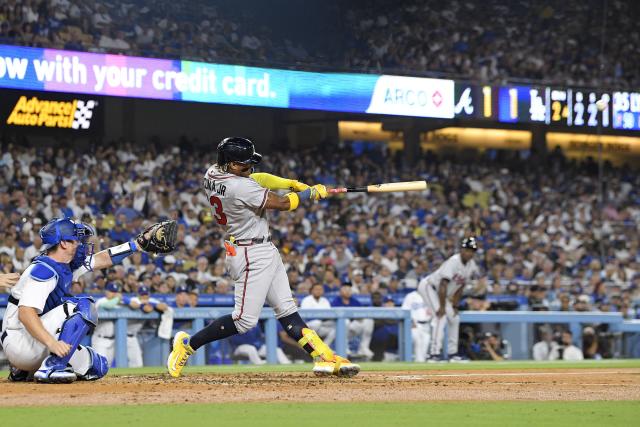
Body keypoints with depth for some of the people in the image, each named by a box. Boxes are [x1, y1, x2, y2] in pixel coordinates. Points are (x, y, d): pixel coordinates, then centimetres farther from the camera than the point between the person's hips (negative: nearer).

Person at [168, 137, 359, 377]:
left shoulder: (213, 173, 2)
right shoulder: (239, 187, -25)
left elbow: (255, 179, 14)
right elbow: (282, 204, -18)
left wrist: (294, 184, 5)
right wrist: (311, 193, -2)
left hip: (264, 251, 11)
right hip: (252, 256, -11)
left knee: (286, 310, 7)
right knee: (245, 320, -6)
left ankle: (324, 358, 6)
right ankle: (188, 344, 5)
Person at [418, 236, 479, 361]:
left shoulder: (471, 266, -3)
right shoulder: (453, 262, -28)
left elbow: (460, 287, 6)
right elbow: (443, 285, -31)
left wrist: (455, 306, 4)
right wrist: (442, 307, -31)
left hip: (441, 293, 9)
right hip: (428, 286, -9)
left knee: (454, 318, 11)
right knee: (441, 316, -24)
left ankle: (452, 352, 21)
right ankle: (434, 352, -29)